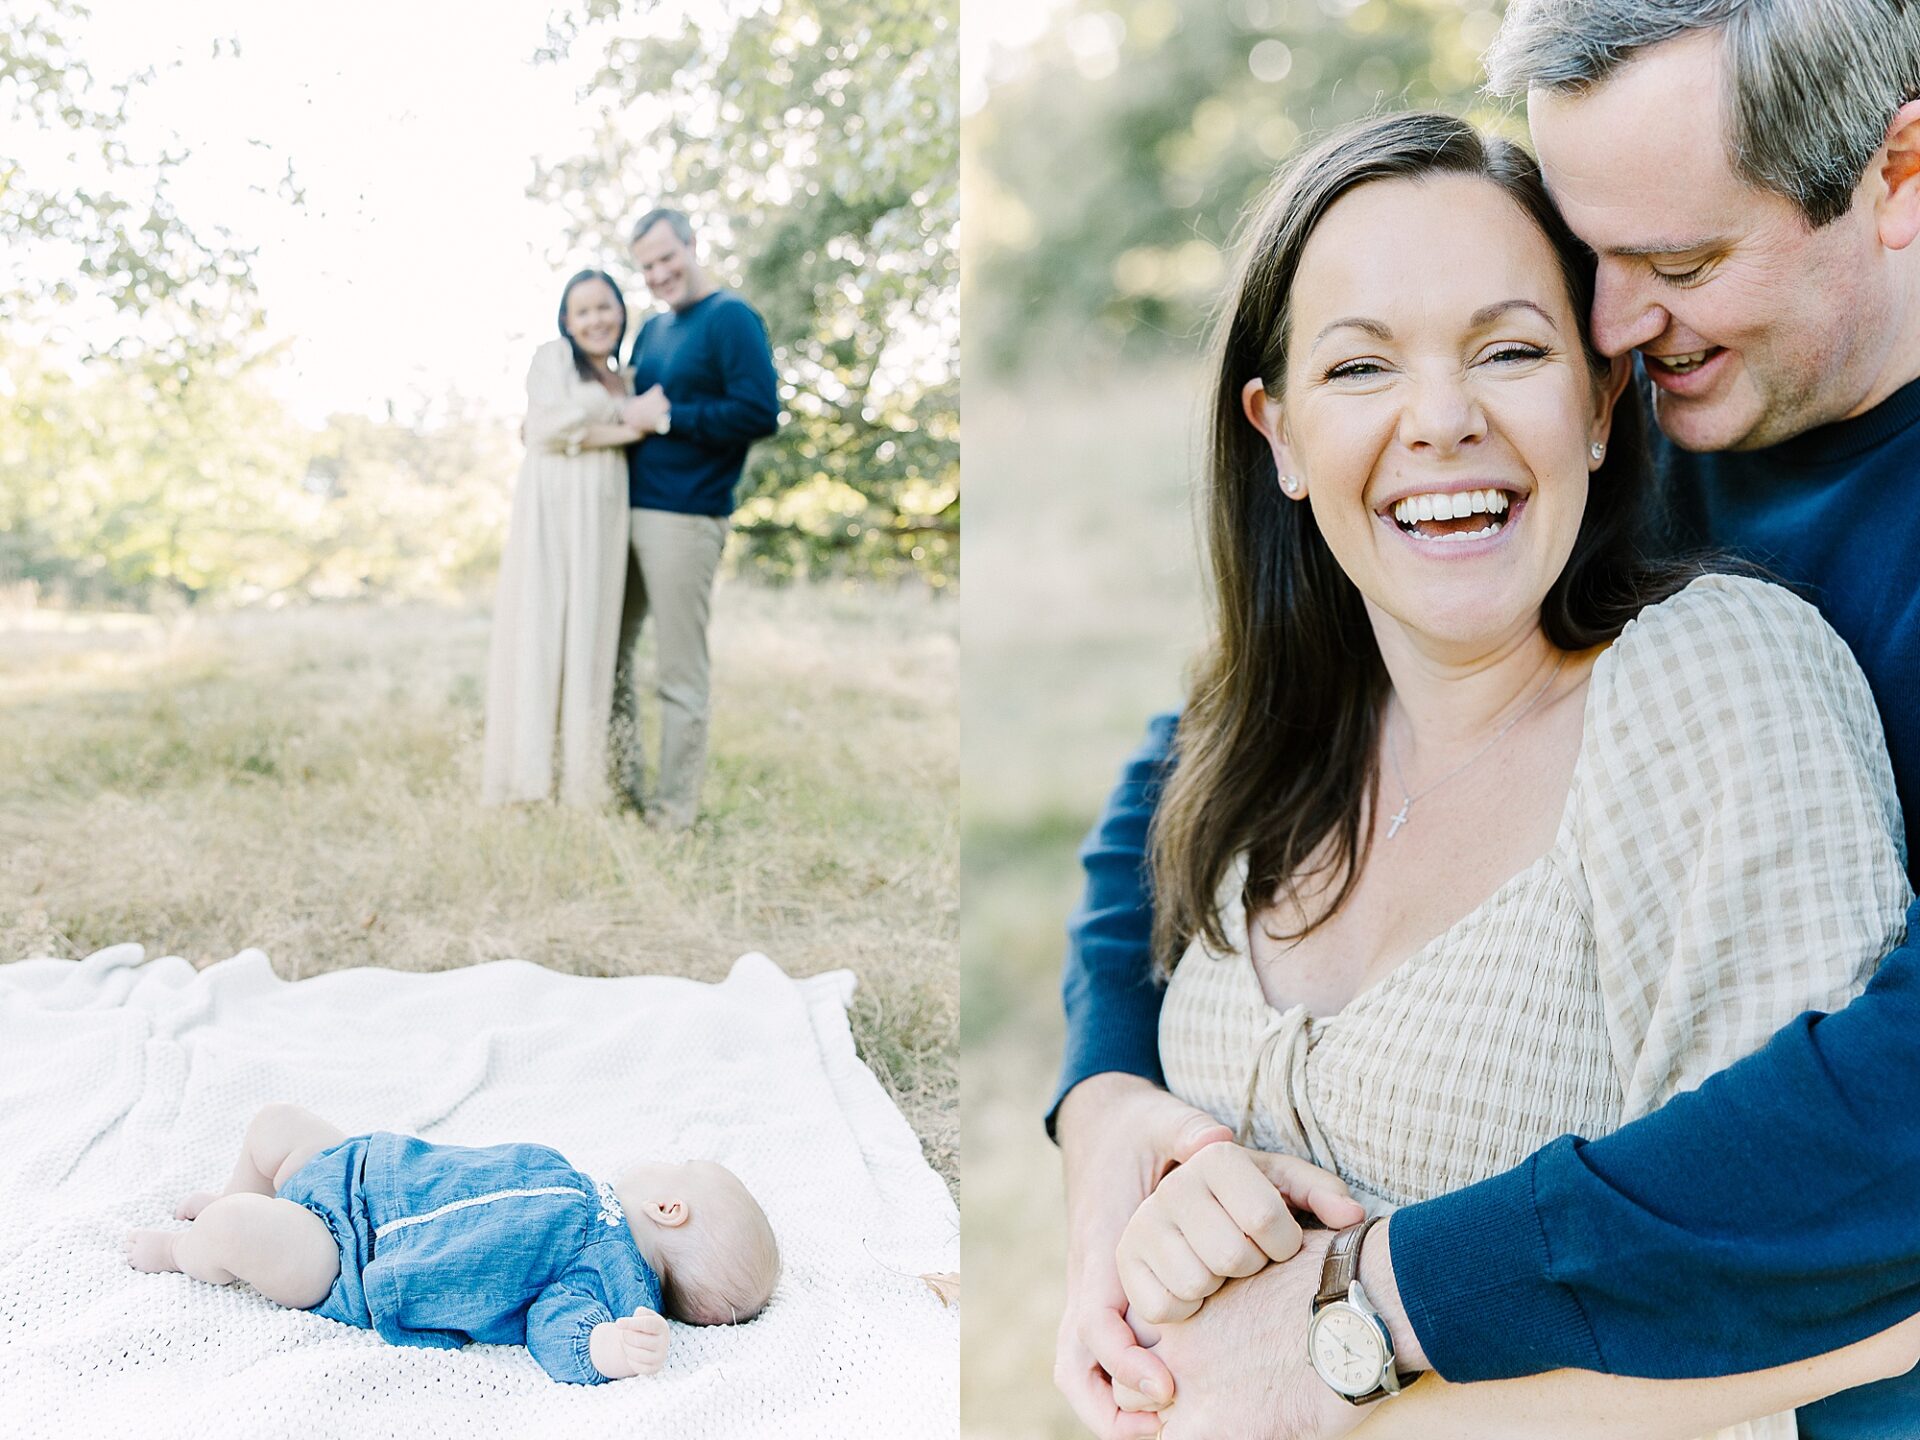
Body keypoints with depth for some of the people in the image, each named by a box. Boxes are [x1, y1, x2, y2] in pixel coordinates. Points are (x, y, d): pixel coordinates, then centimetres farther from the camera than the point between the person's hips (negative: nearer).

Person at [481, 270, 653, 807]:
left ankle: (581, 786, 2)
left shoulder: (628, 382, 23)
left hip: (602, 521, 5)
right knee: (539, 635, -7)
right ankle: (527, 782, -7)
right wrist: (626, 419, -5)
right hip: (550, 511, -5)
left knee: (591, 640, 1)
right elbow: (547, 425, -9)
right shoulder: (554, 356, 7)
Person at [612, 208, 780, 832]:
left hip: (684, 518, -8)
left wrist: (665, 418, -17)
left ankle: (675, 805, 9)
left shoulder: (732, 318, -8)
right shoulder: (653, 328, 17)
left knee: (680, 673, -1)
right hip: (628, 508, 8)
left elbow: (760, 413, -19)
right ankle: (624, 781, 25)